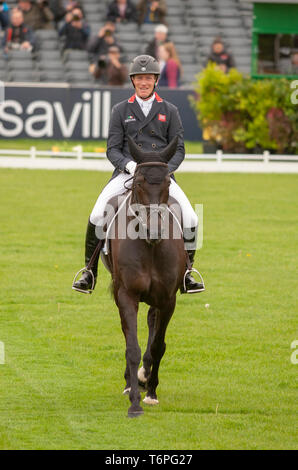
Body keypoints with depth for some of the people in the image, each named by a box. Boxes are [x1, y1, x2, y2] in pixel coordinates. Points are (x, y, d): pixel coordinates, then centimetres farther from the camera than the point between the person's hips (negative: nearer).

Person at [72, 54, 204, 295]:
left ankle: (186, 273, 1)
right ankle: (90, 271, -8)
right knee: (97, 216, -23)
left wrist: (163, 169, -11)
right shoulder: (121, 110, 9)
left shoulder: (169, 111, 11)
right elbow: (113, 149, 5)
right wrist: (129, 165, -16)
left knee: (191, 221, -18)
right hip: (126, 173, 0)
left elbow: (179, 149, 9)